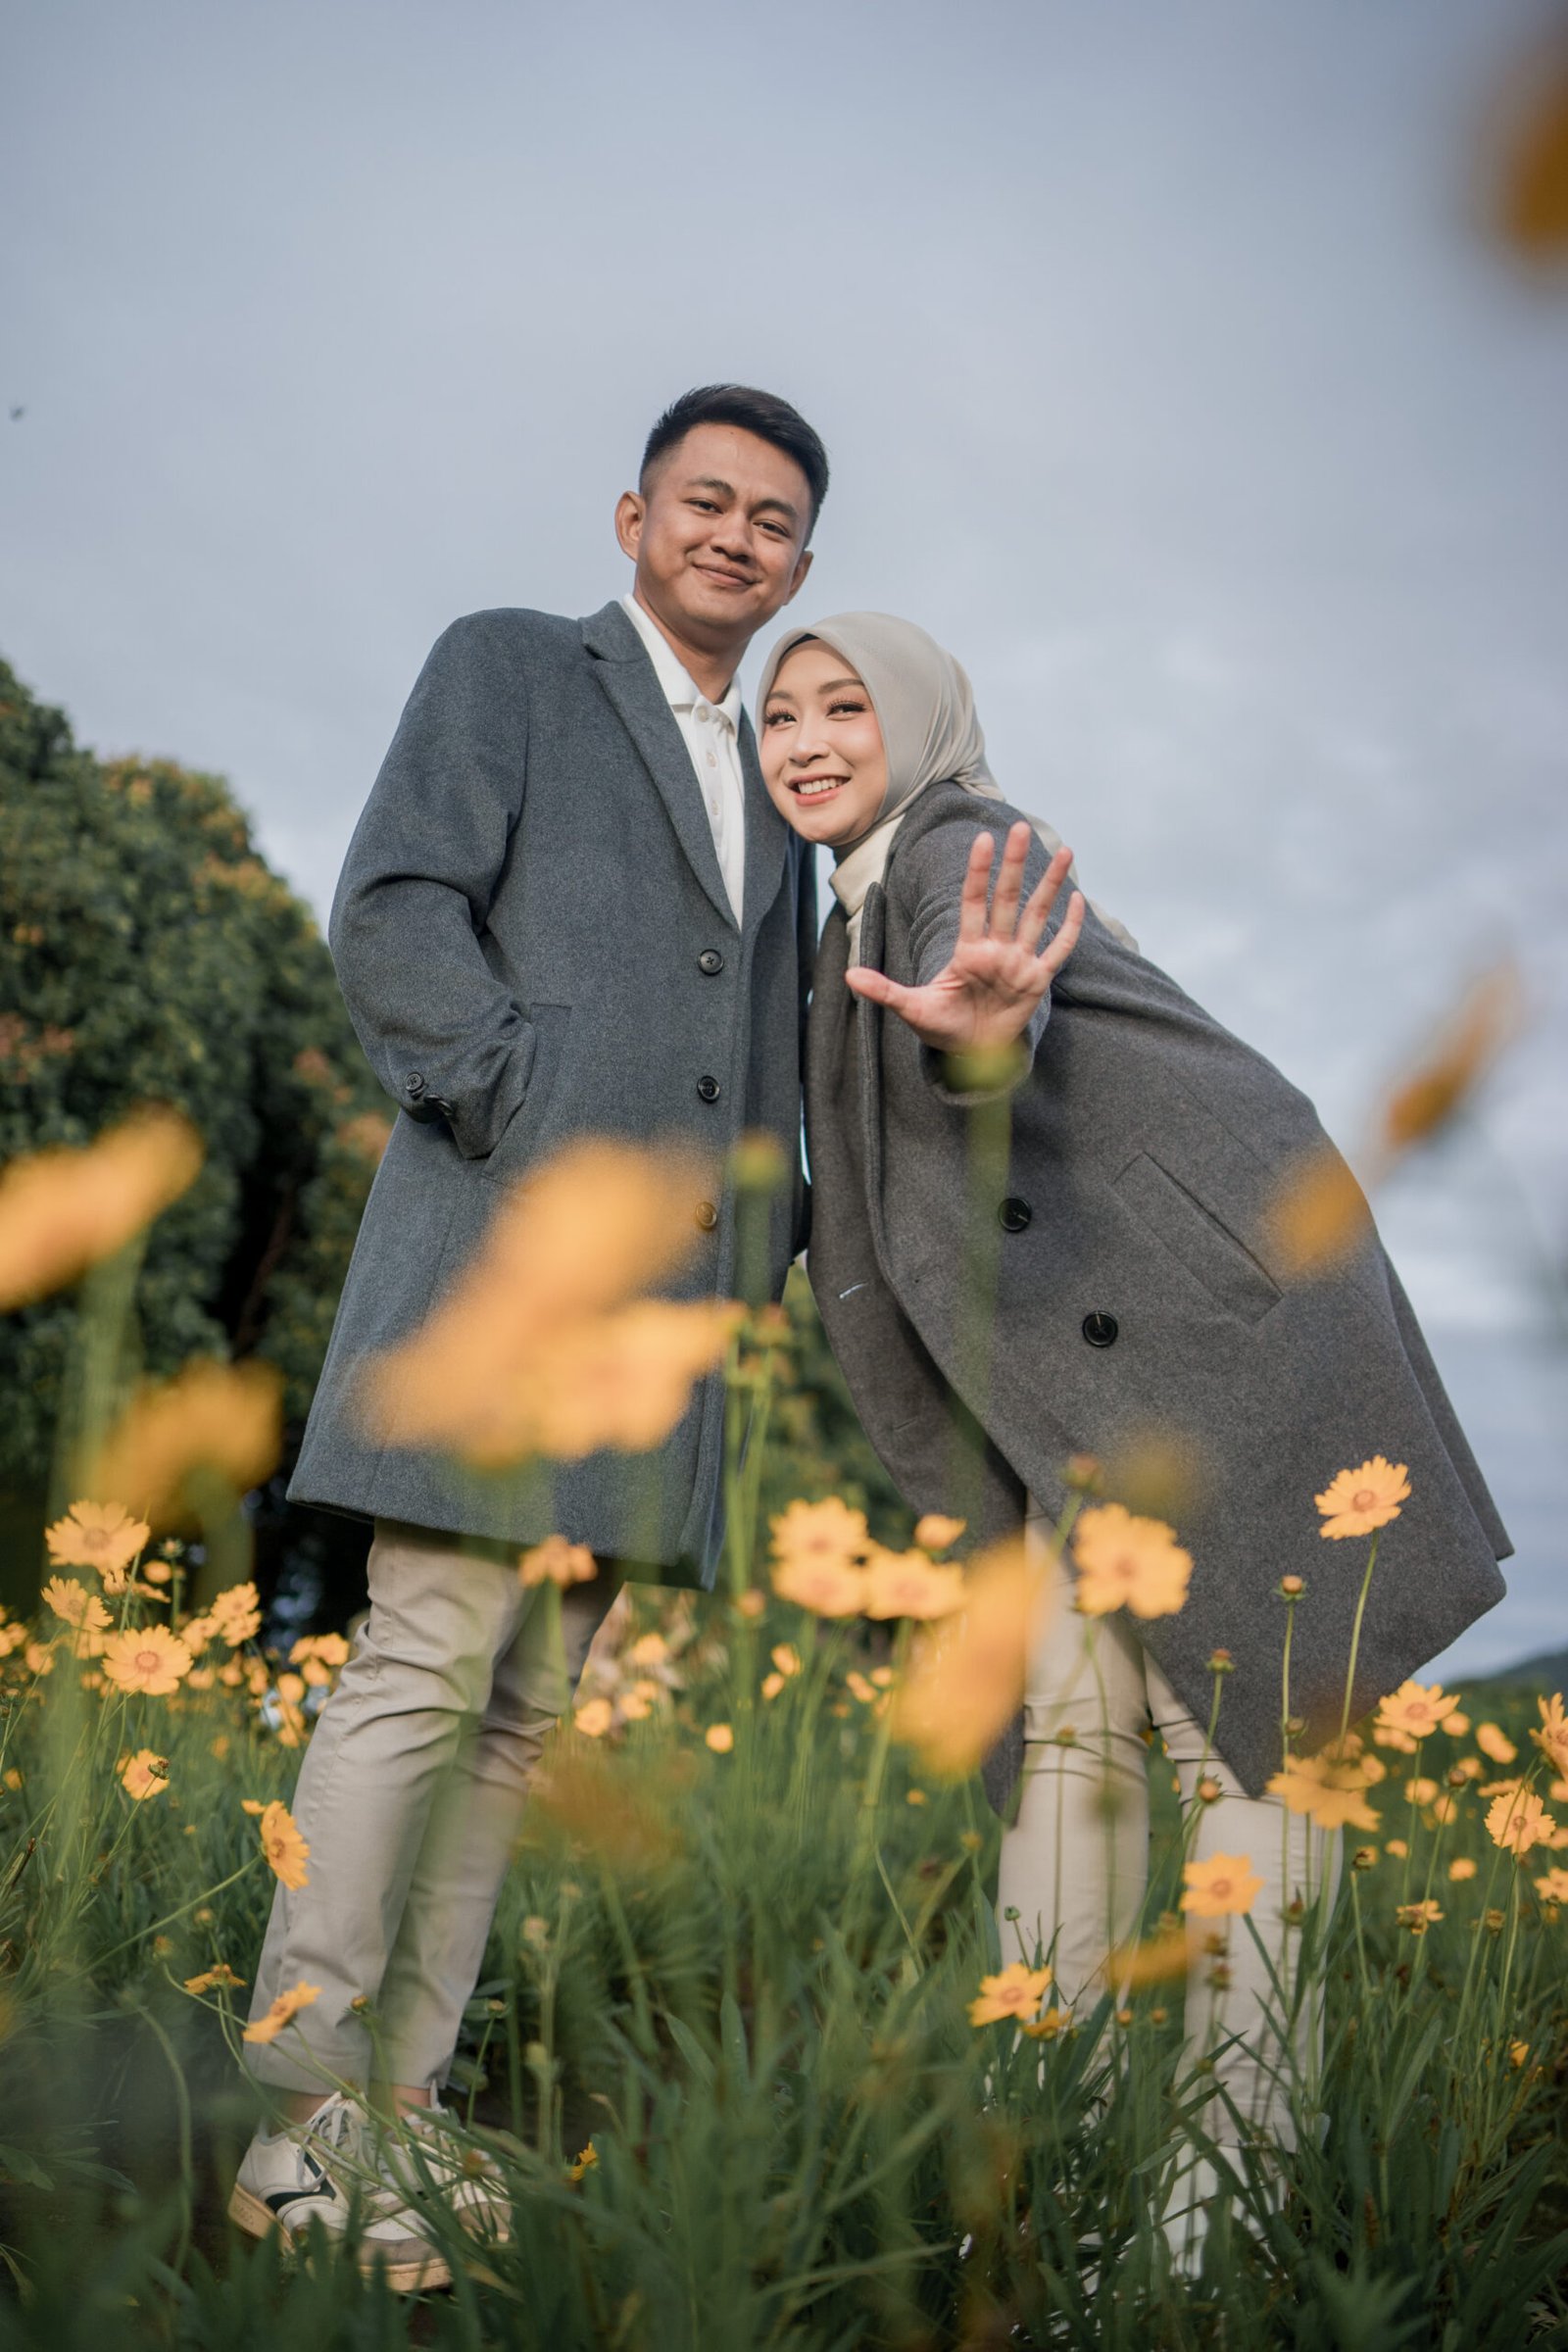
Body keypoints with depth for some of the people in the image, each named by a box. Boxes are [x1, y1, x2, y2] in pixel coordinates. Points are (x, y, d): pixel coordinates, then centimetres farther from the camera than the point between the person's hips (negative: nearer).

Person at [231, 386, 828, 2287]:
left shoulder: (773, 795, 26)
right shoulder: (506, 665, 7)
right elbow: (393, 916, -7)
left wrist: (774, 1249, 13)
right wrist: (555, 1145, -15)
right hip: (501, 1230, -6)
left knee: (526, 1703, 3)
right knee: (426, 1663, -13)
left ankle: (396, 2100, 8)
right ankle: (303, 2125, -7)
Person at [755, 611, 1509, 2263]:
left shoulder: (958, 851, -11)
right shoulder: (854, 946, 16)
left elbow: (995, 1011, -37)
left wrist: (978, 1025, -58)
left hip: (1225, 1308, -8)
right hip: (1087, 1378, 8)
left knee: (1231, 1714, -9)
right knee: (1067, 1717, 0)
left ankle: (1243, 2158, -5)